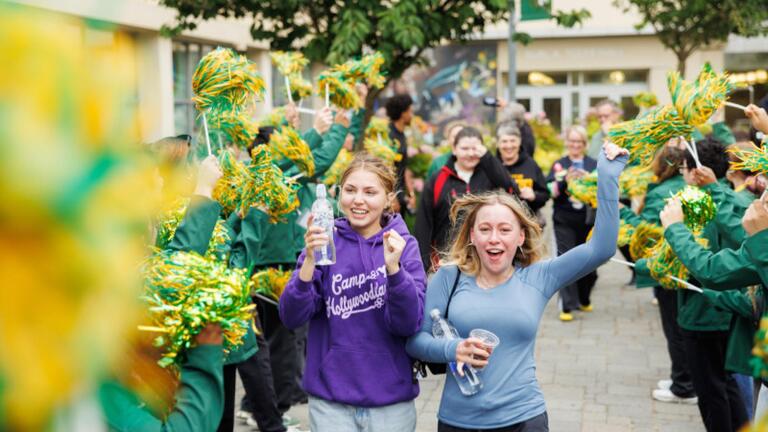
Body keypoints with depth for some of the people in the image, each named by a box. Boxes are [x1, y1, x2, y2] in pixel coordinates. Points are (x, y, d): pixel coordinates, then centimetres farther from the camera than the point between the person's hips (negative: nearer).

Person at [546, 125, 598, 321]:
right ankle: (567, 306, -5)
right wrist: (564, 181, -19)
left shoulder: (594, 165, 8)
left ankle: (583, 299, 29)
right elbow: (551, 192, -2)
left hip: (588, 220, 1)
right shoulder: (558, 165, 6)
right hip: (564, 221, -1)